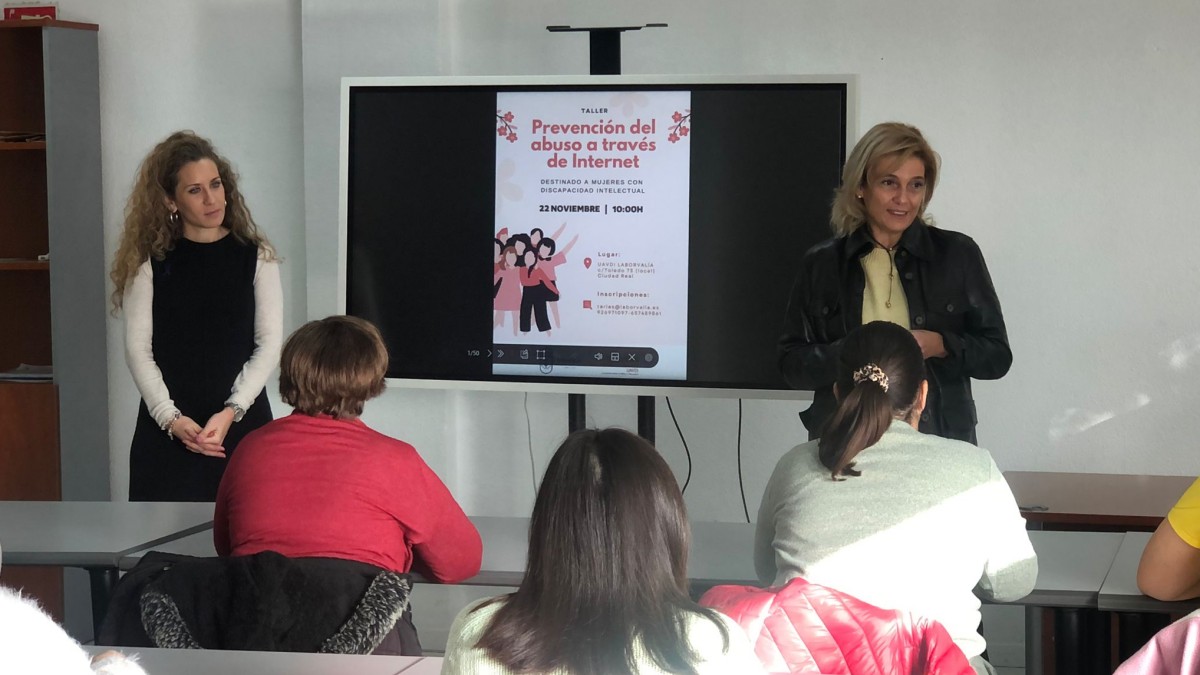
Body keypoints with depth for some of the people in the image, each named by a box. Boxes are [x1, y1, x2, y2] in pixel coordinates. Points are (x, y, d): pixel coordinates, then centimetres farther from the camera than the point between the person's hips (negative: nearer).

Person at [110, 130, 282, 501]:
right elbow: (138, 348, 1)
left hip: (242, 422, 0)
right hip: (166, 428, 0)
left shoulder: (255, 256, 4)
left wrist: (231, 411, -11)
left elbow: (269, 343, 1)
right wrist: (170, 418, -11)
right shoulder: (150, 261, 5)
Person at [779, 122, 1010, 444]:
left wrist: (940, 346, -14)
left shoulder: (957, 254, 3)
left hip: (939, 441, 0)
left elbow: (997, 357, 4)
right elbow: (791, 364, 4)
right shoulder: (821, 264, 5)